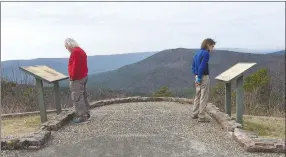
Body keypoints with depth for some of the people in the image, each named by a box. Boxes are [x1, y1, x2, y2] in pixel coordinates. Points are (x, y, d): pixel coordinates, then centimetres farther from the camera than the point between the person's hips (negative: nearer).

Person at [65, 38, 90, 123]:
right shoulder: (81, 50, 15)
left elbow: (75, 66, -24)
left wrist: (72, 77, -14)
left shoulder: (75, 52, -17)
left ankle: (82, 116, 2)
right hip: (83, 77, 11)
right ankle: (86, 114, 24)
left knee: (77, 98, -4)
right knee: (83, 96, 16)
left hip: (77, 79, -11)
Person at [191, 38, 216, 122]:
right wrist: (199, 78, -17)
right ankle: (201, 117, 4)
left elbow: (193, 67, 15)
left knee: (198, 96, 17)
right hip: (204, 77, -9)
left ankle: (195, 114, 24)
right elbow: (202, 67, -22)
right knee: (204, 98, -1)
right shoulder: (206, 53, -14)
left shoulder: (197, 53, 13)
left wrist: (196, 76, 12)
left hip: (198, 77, 9)